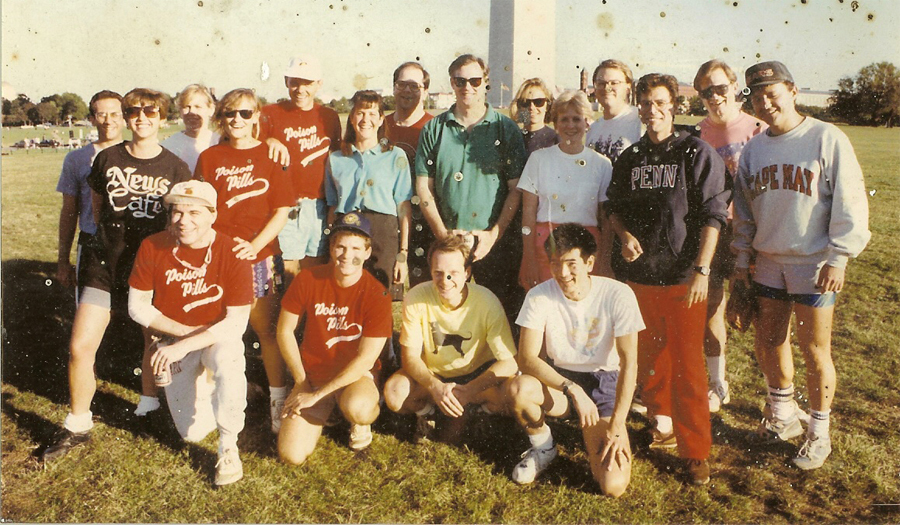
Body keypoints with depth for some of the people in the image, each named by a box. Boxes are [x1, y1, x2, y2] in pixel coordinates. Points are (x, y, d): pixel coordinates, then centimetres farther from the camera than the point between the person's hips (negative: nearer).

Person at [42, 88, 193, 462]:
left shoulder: (175, 168, -4)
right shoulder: (108, 159, 0)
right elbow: (96, 206, 16)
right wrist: (113, 235, 13)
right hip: (106, 264, 1)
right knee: (80, 347, -4)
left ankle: (147, 407, 38)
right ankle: (77, 426, 15)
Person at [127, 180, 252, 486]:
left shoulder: (232, 254, -19)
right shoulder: (153, 247, -12)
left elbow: (237, 322, -20)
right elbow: (137, 306, -4)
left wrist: (183, 346, -27)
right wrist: (185, 330, -14)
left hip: (218, 337, -2)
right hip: (171, 340, 2)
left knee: (228, 365, -39)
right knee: (193, 432, -4)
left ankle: (228, 448, -15)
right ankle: (198, 384, 31)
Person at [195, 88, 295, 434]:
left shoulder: (270, 156, 4)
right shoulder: (209, 158, 9)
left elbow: (281, 211, 0)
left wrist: (254, 245, -11)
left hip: (259, 255, -2)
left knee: (267, 328, -1)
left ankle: (278, 399, 9)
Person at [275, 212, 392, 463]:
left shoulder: (377, 296, -15)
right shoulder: (307, 281, -8)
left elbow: (366, 359, -16)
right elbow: (285, 331, 3)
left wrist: (316, 395, -17)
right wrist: (301, 383, -3)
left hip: (357, 375, -3)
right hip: (312, 374, 3)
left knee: (357, 409, -39)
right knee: (291, 455, -11)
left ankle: (361, 422, 1)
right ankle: (324, 411, 20)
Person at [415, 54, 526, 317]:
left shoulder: (506, 129, 4)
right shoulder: (434, 129, 8)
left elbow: (516, 189, 0)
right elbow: (423, 186, 5)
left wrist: (493, 234, -9)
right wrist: (442, 232, -5)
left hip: (494, 243, -1)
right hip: (444, 243, 1)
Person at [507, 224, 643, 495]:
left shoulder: (618, 295, -17)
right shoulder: (539, 296, -14)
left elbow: (629, 363, -16)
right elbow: (526, 358, -18)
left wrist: (615, 428, -19)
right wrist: (573, 389, -31)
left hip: (604, 384, -1)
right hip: (558, 380, 2)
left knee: (613, 486, -19)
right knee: (518, 389, -34)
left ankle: (593, 435, 17)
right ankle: (543, 447, -1)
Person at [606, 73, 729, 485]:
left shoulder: (698, 153, -3)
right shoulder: (629, 158, 10)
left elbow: (712, 216, -6)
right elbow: (615, 208, 19)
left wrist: (701, 270, -13)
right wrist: (625, 235, -2)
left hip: (683, 277, -4)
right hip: (640, 273, 4)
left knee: (686, 363, -1)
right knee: (648, 355, 12)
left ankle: (696, 451, 11)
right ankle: (663, 424, 32)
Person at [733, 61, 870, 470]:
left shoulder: (827, 139, -9)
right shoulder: (753, 148, 7)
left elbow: (850, 202, -9)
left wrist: (838, 258, -13)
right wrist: (743, 256, 12)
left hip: (813, 264, -5)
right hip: (768, 263, 5)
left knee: (815, 351, 2)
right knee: (768, 345, 12)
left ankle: (819, 432, 20)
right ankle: (783, 416, 33)